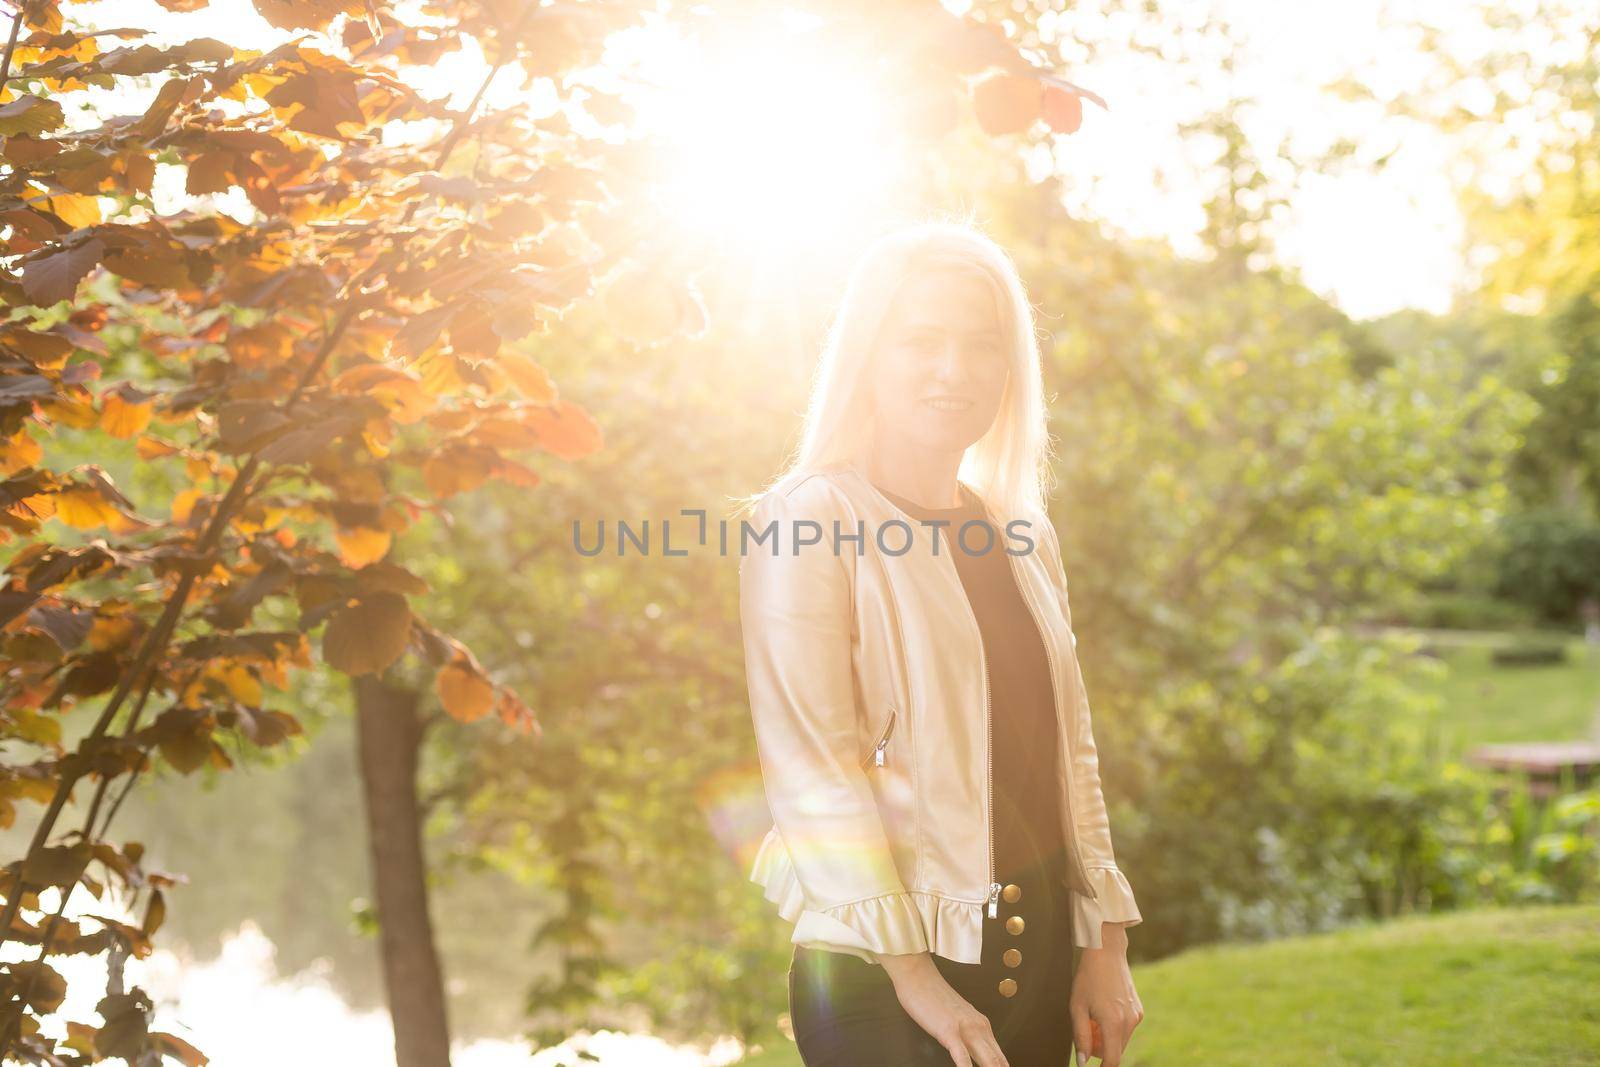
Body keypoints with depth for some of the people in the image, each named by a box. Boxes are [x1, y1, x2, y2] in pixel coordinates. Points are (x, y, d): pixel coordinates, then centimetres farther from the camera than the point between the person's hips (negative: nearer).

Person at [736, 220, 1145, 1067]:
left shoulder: (1022, 535, 12)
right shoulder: (804, 522, -8)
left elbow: (1070, 751, 13)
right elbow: (810, 768, -14)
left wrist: (1105, 942, 8)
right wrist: (913, 974, -16)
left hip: (1039, 954, 6)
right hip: (882, 973, -6)